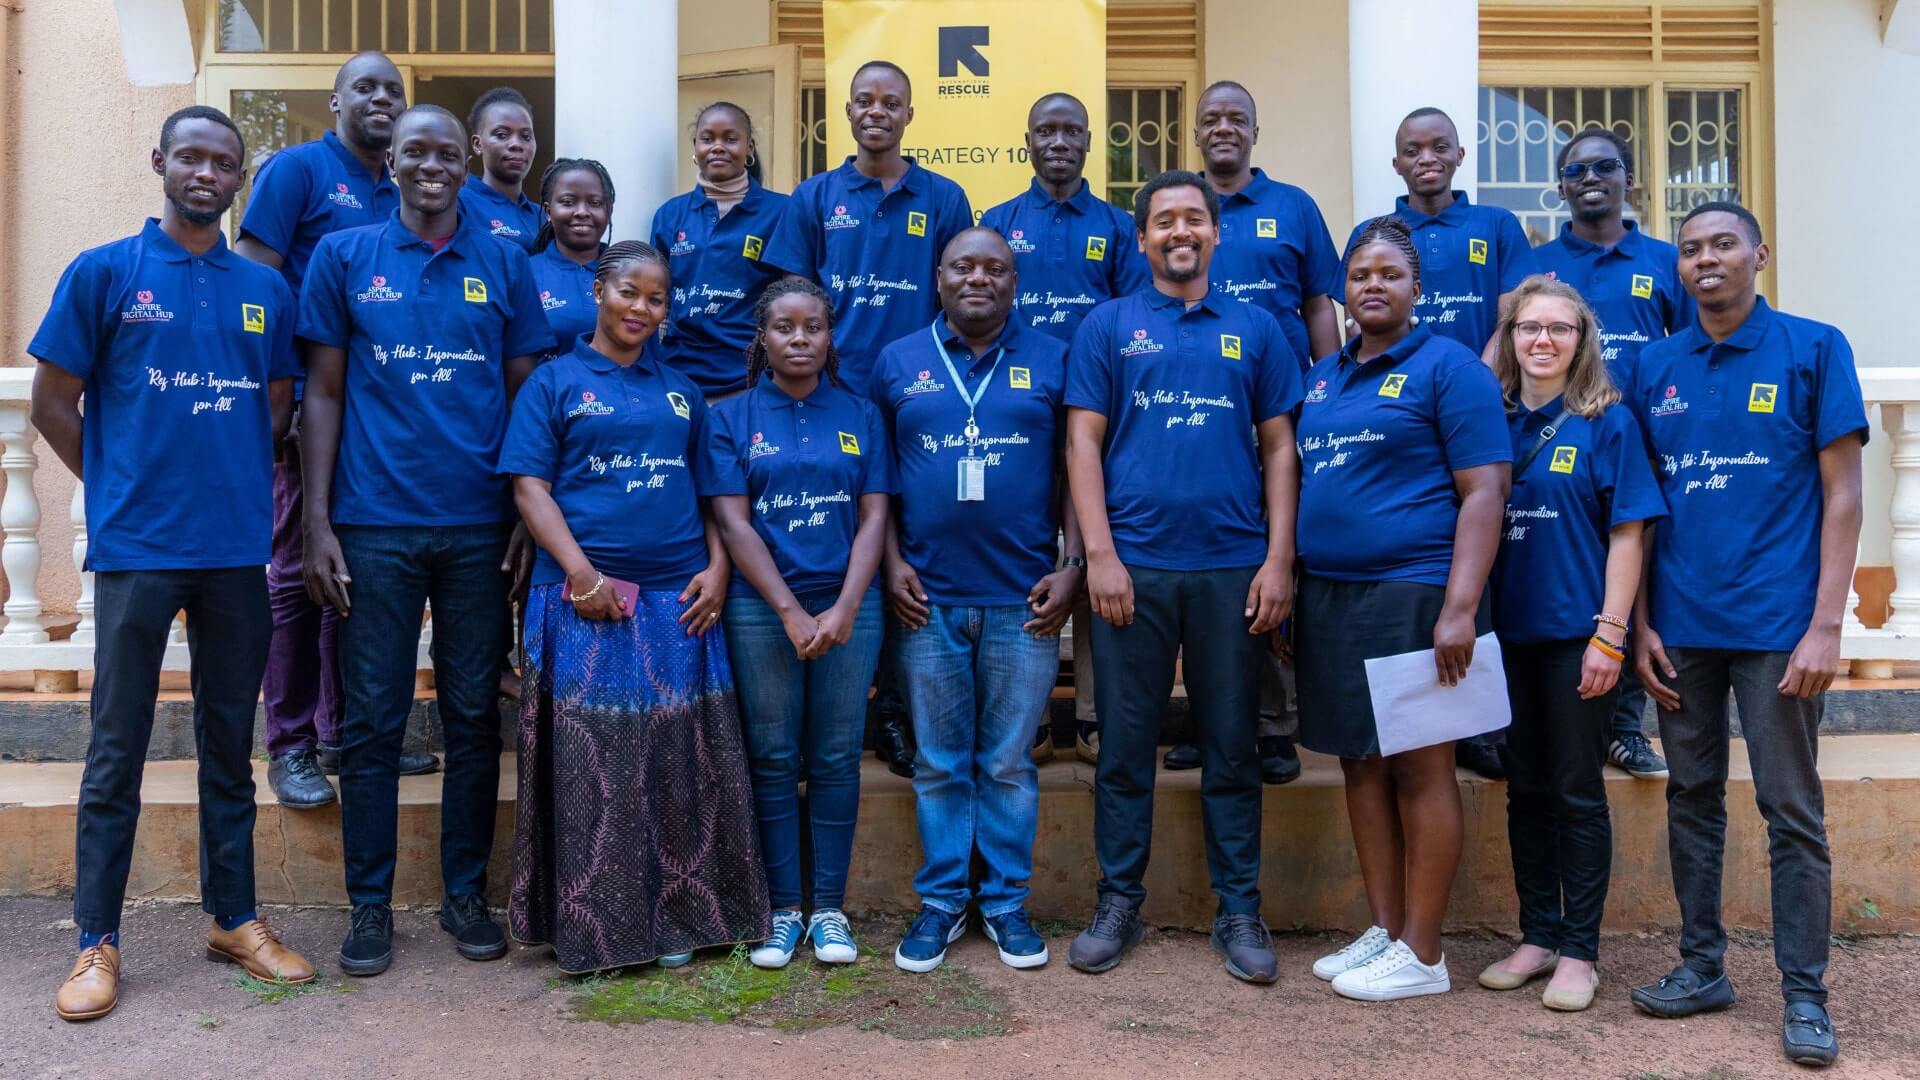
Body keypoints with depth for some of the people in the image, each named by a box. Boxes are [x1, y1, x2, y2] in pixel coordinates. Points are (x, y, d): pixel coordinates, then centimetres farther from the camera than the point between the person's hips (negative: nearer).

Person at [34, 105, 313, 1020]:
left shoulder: (265, 290, 9)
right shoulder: (102, 274, 1)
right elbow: (53, 405, 3)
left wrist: (240, 487, 8)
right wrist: (121, 488, 4)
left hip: (238, 546, 3)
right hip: (137, 548, -3)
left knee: (229, 743, 11)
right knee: (117, 751, 2)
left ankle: (235, 918, 22)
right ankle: (98, 942, 13)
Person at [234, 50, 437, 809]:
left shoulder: (401, 197, 15)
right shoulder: (297, 169, -2)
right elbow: (251, 278, -8)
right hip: (312, 404, -6)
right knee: (298, 575, -1)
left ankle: (341, 735, 22)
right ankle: (289, 746, 8)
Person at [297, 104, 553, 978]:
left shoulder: (504, 265, 8)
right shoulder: (344, 257, 6)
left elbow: (527, 392, 8)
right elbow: (324, 393, 4)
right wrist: (318, 523, -2)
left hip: (480, 527, 1)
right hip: (375, 526, -1)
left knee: (474, 714, 7)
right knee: (373, 720, 4)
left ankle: (466, 893, 20)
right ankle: (370, 904, 16)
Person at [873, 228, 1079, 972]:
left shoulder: (1052, 361, 6)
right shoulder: (897, 363, 9)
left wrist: (1073, 566, -4)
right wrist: (892, 562, -1)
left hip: (1023, 601, -1)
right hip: (928, 600, 1)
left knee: (1009, 763, 7)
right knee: (939, 763, 9)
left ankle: (1006, 900, 20)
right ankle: (941, 900, 21)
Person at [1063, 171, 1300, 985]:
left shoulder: (1256, 329, 11)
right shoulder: (1108, 326, 8)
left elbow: (1279, 449, 8)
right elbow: (1083, 441, 2)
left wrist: (1279, 560, -1)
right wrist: (1100, 555, -8)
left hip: (1232, 566, 1)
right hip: (1134, 565, -1)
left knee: (1231, 744, 8)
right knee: (1125, 743, 5)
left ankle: (1239, 910, 18)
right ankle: (1118, 903, 18)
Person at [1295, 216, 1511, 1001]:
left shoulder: (1447, 366, -4)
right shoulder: (1322, 376, 15)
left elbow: (1483, 491, -10)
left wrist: (1460, 607, -19)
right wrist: (1291, 588, 13)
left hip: (1413, 595, -6)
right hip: (1329, 595, 7)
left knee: (1419, 768, 0)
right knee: (1361, 763, 11)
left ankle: (1421, 954, 9)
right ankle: (1383, 931, 22)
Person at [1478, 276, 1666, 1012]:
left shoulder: (1608, 422, -3)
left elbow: (1626, 534, -6)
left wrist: (1609, 635, -12)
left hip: (1576, 634, -4)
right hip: (1508, 632, 4)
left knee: (1578, 793, 4)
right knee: (1525, 790, 12)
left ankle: (1578, 950, 16)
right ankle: (1537, 936, 24)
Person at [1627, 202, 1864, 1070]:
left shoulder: (1813, 350, -1)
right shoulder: (1655, 367, 8)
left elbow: (1840, 496, -4)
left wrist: (1825, 626, -11)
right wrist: (1640, 625, 3)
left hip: (1776, 625, -3)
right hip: (1681, 628, 3)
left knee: (1792, 813, 4)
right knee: (1692, 800, 12)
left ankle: (1805, 995, 15)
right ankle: (1701, 967, 25)